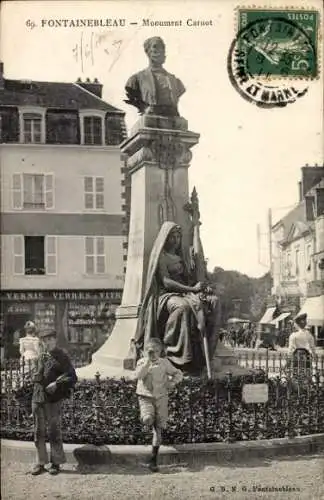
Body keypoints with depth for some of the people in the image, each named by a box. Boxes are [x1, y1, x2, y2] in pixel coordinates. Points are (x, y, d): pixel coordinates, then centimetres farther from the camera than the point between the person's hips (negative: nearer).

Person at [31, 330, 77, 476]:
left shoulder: (62, 357, -3)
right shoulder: (41, 357, 14)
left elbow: (72, 377, -8)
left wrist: (57, 384, -18)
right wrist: (37, 391, 9)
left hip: (53, 399, -5)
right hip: (37, 398, 6)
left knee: (54, 431, -1)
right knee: (38, 432, 8)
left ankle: (56, 463, 10)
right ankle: (40, 463, 17)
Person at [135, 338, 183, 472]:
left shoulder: (165, 363, 3)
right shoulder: (142, 362, -1)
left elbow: (178, 374, 13)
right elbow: (139, 375, -21)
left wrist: (172, 382, -6)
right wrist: (148, 360, -23)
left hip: (160, 398, 2)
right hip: (145, 397, -2)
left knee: (158, 429, 2)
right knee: (148, 419, -32)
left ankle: (153, 460, 12)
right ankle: (146, 416, 7)